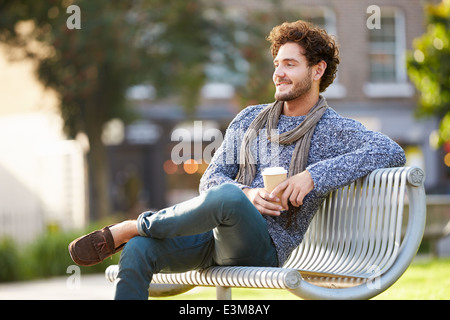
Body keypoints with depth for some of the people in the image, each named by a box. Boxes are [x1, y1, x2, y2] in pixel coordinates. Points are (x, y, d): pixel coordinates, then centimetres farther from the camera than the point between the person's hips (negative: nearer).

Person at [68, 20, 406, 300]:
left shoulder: (336, 130, 5)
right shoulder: (249, 119, 20)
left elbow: (392, 151, -13)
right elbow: (211, 179, 14)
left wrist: (313, 175, -20)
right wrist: (249, 194, -11)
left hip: (264, 247, -5)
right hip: (214, 237, 5)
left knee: (227, 197, -39)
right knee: (138, 251, -25)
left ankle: (130, 227, -22)